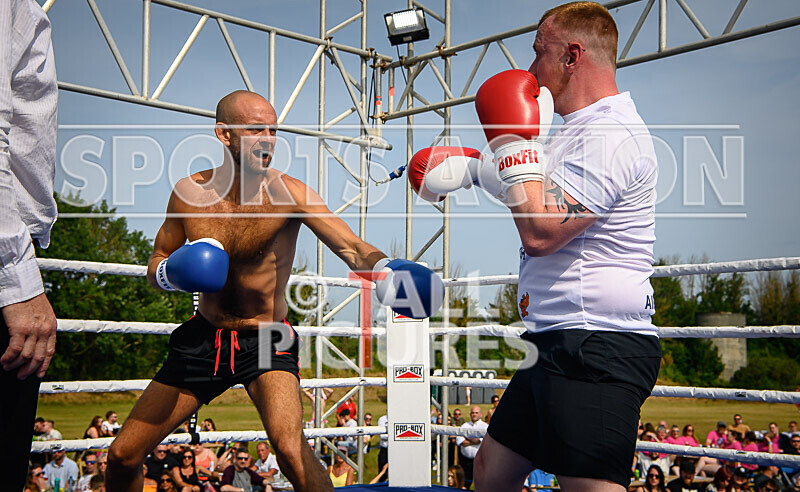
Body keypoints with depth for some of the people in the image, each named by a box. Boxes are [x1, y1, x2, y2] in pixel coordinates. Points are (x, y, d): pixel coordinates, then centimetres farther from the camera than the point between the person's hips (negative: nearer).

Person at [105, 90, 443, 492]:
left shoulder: (288, 194, -16)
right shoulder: (189, 193, -6)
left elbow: (352, 247, -28)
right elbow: (155, 266, 8)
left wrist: (386, 274, -49)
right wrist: (172, 273, -16)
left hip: (266, 340, -3)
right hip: (203, 338, 4)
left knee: (290, 450, -29)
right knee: (122, 456, 5)